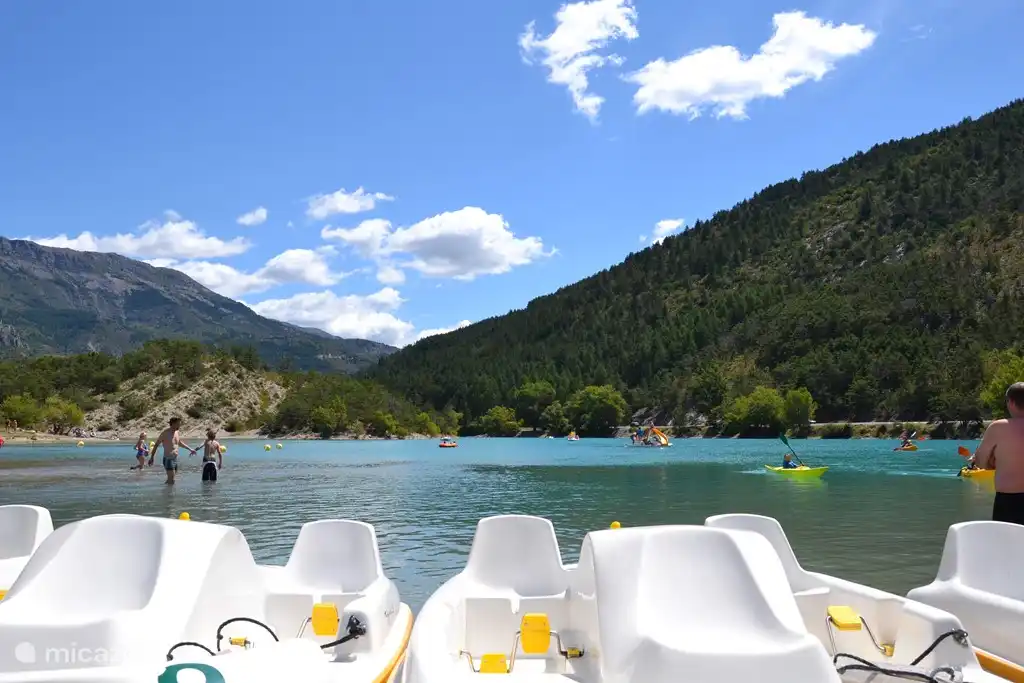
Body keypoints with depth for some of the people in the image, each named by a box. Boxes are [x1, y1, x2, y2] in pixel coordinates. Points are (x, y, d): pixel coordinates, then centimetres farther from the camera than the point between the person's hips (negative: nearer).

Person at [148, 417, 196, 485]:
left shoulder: (176, 432, 9)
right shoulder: (165, 433, -12)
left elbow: (180, 442, 28)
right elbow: (156, 445, -8)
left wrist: (190, 449, 33)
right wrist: (152, 457, -11)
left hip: (175, 459, 8)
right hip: (168, 459, -8)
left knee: (170, 480, 14)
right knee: (171, 481, -12)